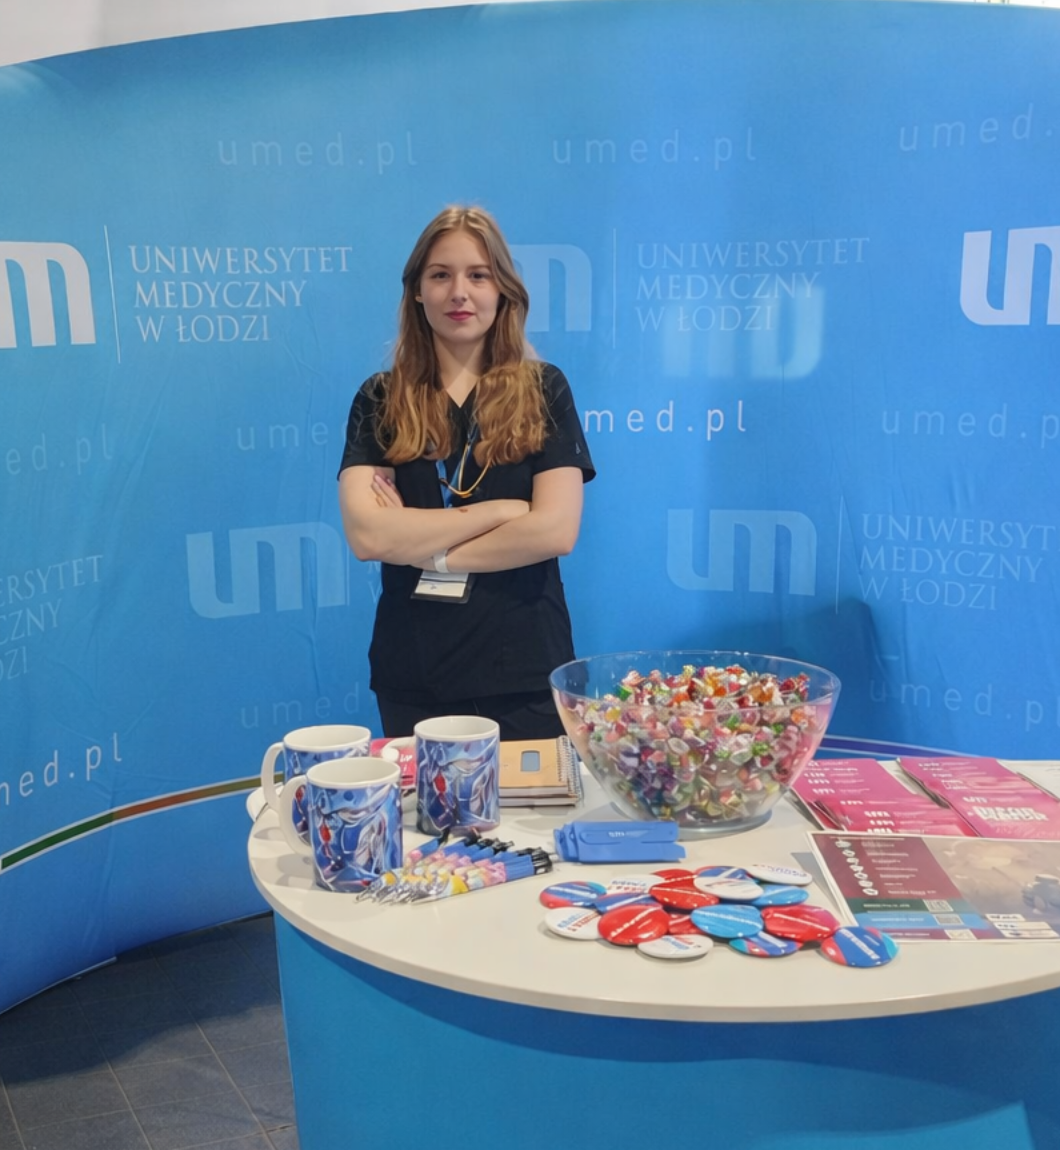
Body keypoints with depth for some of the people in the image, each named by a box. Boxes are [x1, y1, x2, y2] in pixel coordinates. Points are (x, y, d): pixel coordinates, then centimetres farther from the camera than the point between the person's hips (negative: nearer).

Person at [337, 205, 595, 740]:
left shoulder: (543, 389, 0)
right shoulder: (380, 399, 2)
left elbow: (556, 530, -12)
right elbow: (366, 534, -12)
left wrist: (424, 549, -10)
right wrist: (500, 510, -13)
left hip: (526, 671, -1)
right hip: (412, 676, 1)